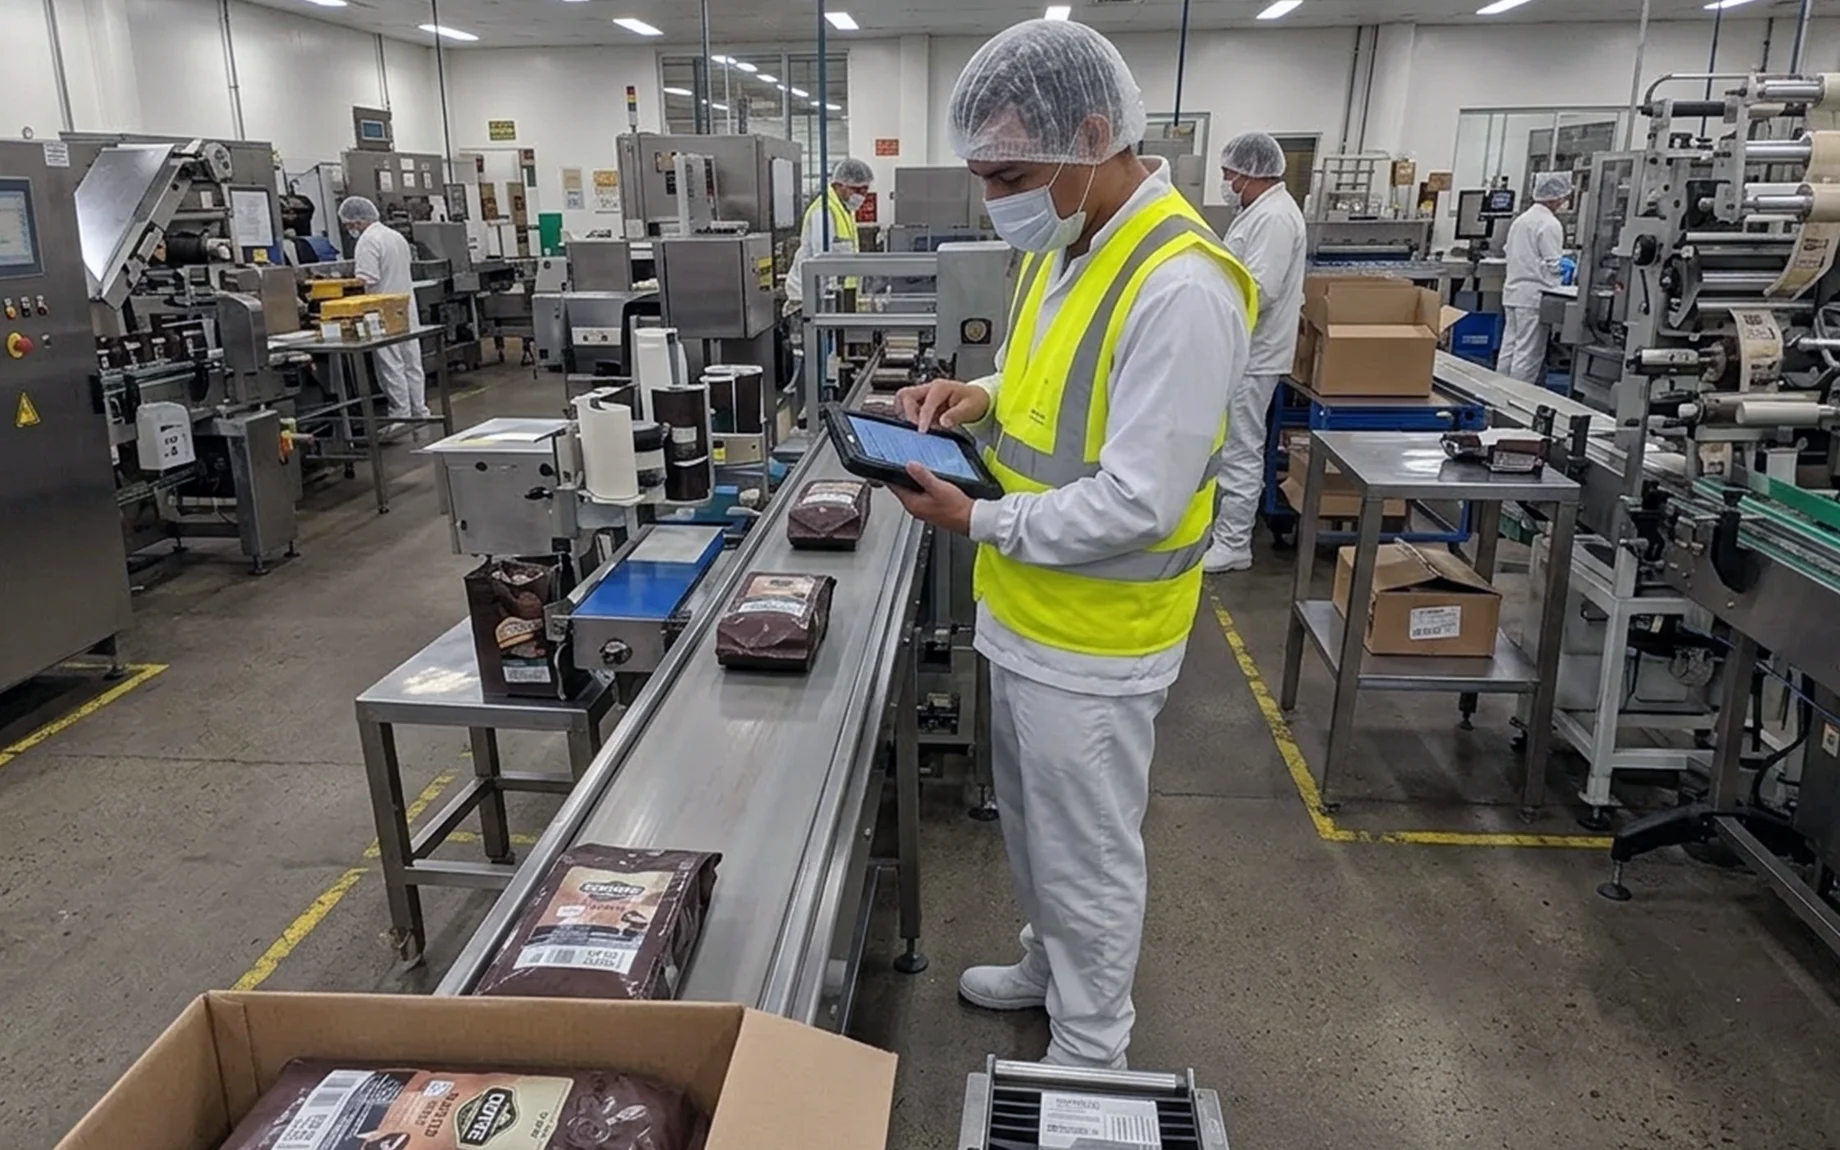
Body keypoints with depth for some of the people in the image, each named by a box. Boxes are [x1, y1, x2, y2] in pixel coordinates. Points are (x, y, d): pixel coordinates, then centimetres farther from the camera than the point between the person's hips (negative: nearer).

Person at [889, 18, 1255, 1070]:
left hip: (1093, 637, -9)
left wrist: (979, 522, -18)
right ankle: (1052, 968, 50)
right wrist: (985, 398, -1)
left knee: (1086, 854, 10)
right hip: (1026, 609, 9)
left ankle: (1090, 1060, 32)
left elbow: (1137, 502, -27)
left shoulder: (1181, 285, -26)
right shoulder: (1061, 245, 3)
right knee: (1032, 822, 26)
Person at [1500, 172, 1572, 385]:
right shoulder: (1550, 224, -12)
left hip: (1512, 290, 8)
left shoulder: (1520, 219, 14)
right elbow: (1553, 265, -14)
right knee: (1528, 354, -5)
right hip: (1533, 295, -8)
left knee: (1509, 348, 10)